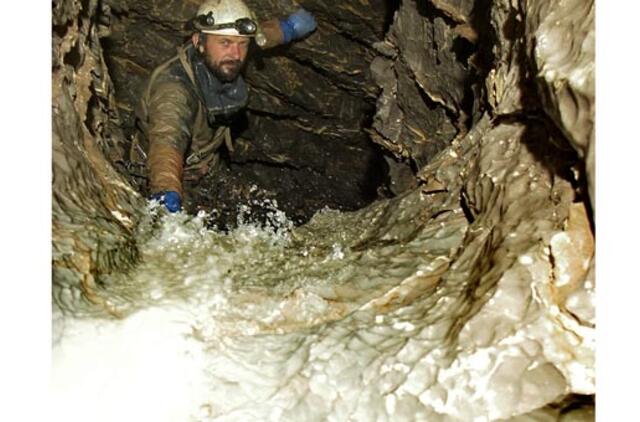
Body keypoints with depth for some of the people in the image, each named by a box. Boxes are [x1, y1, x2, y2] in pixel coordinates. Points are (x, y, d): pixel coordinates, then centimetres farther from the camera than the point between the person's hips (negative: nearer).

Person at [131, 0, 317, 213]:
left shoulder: (220, 60, -15)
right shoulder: (173, 88, -37)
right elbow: (167, 140, -56)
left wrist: (287, 28, 15)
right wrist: (167, 194, -74)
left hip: (204, 171, 5)